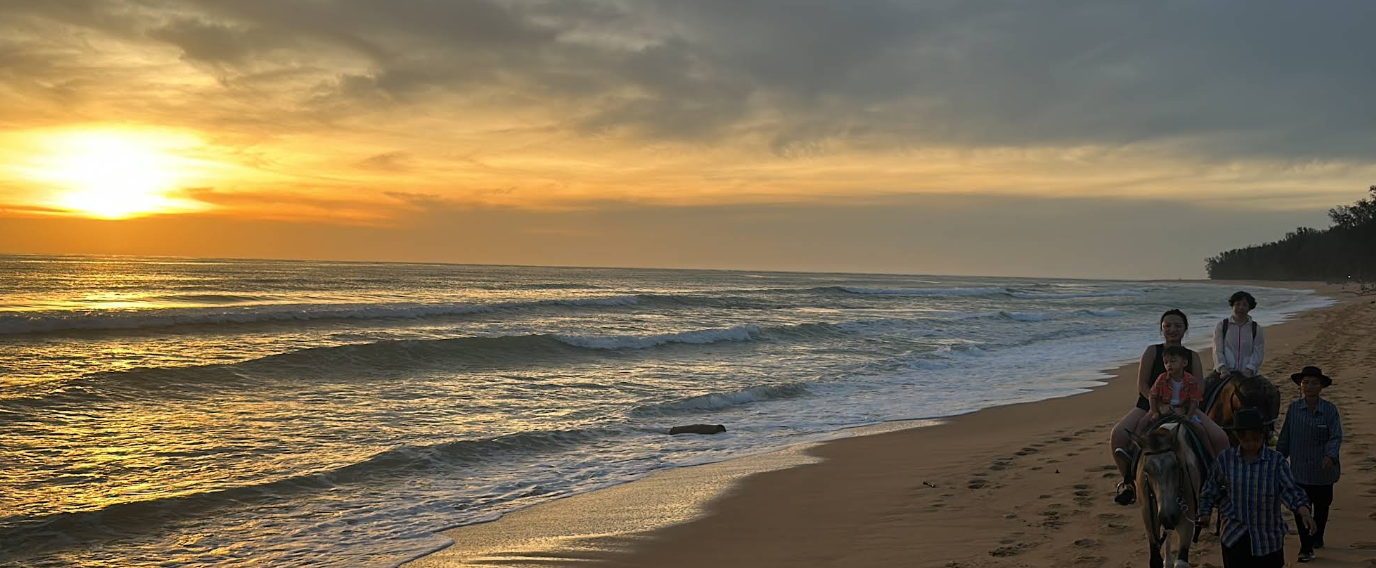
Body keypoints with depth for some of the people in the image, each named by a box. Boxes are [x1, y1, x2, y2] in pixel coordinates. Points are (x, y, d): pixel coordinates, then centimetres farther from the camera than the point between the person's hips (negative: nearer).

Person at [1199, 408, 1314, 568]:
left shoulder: (1276, 460, -7)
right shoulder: (1226, 459, -2)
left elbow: (1290, 490, -12)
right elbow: (1211, 488, 12)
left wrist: (1303, 510, -29)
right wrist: (1205, 512, 5)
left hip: (1267, 538, 0)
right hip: (1234, 538, 0)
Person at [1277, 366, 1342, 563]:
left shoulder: (1329, 410, -9)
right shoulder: (1293, 408, -5)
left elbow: (1336, 436, -15)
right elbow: (1285, 437, 3)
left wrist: (1330, 456, -32)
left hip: (1323, 471, 0)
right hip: (1300, 469, 0)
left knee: (1321, 506, 17)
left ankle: (1317, 538, 40)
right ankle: (1306, 548, 3)